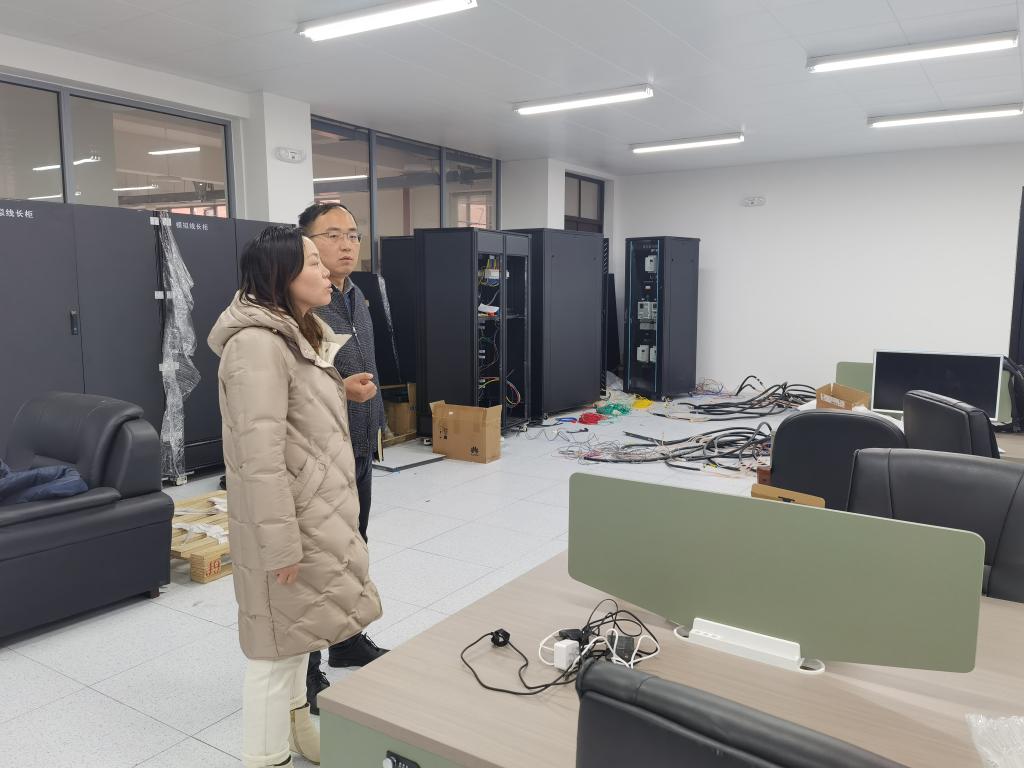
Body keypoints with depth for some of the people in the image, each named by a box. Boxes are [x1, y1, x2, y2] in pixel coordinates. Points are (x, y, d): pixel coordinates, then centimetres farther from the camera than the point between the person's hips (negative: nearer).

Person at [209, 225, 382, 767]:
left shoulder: (300, 334, 11)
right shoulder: (258, 343, -22)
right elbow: (261, 456, -26)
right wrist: (281, 543, -24)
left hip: (315, 513, 10)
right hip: (290, 520, -10)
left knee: (298, 632, 24)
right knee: (280, 642, 4)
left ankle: (294, 724, 44)